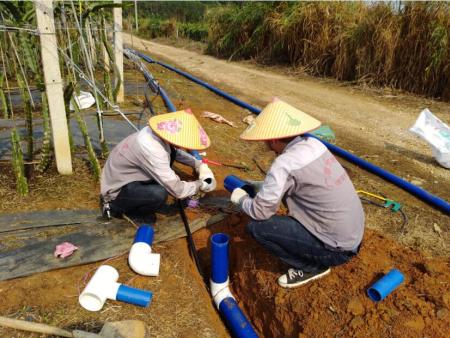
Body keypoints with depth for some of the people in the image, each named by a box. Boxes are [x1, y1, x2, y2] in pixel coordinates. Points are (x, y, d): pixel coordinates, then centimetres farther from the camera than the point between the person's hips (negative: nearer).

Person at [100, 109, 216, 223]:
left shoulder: (157, 132, -12)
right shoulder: (152, 150, -37)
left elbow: (176, 151, 12)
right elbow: (178, 191, -32)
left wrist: (198, 164, 0)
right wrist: (200, 185, -14)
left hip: (124, 176, 8)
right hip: (117, 189, -8)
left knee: (170, 152, 1)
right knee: (159, 194, -32)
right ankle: (116, 206, -3)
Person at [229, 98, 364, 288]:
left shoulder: (284, 164, -23)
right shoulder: (313, 144, 0)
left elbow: (260, 212, -13)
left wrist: (241, 198, 6)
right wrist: (262, 187, 16)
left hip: (338, 249, -8)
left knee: (256, 227, -10)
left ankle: (311, 267, 6)